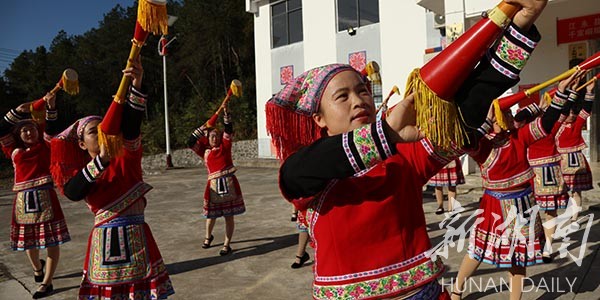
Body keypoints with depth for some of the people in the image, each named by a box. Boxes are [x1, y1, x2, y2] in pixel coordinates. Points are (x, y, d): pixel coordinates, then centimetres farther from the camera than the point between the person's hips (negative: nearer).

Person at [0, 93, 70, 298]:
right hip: (23, 200, 3)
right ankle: (37, 267, 45)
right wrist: (19, 111, -3)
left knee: (51, 240, -4)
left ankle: (46, 283, 5)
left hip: (45, 196, -3)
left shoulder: (45, 146, 7)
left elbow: (51, 128, -4)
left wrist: (50, 107, -19)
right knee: (28, 240, 14)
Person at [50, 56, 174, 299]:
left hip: (137, 238, -1)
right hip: (104, 241, 1)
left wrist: (136, 85, -29)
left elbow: (130, 125, -13)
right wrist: (101, 159, -25)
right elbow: (72, 192, -14)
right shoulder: (79, 171, 8)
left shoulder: (125, 156, 4)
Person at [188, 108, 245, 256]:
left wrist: (226, 114, -6)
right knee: (211, 214, 13)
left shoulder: (224, 147, 8)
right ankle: (208, 237, 42)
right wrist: (203, 128, 1)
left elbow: (229, 130, 1)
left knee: (229, 216, 4)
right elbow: (191, 142, 2)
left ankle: (227, 245, 15)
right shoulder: (205, 151, 10)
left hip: (229, 183, -1)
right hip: (214, 185, 1)